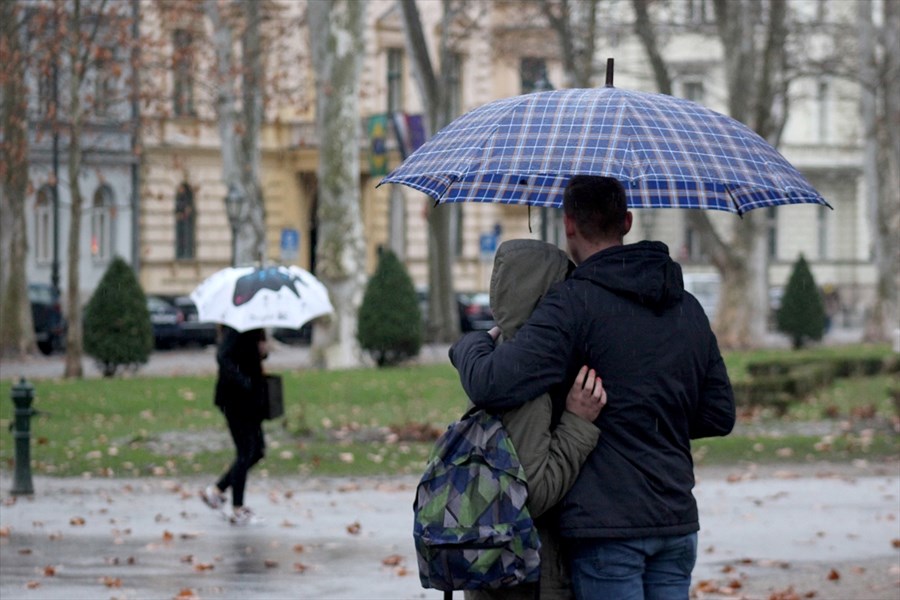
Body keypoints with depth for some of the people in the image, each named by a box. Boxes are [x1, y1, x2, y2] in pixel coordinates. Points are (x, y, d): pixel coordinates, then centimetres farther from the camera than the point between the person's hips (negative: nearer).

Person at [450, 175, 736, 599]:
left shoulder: (574, 302, -11)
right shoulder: (688, 309, 12)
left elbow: (492, 386, -20)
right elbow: (720, 415, 16)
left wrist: (470, 345, 2)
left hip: (606, 526, -6)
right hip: (677, 523, 7)